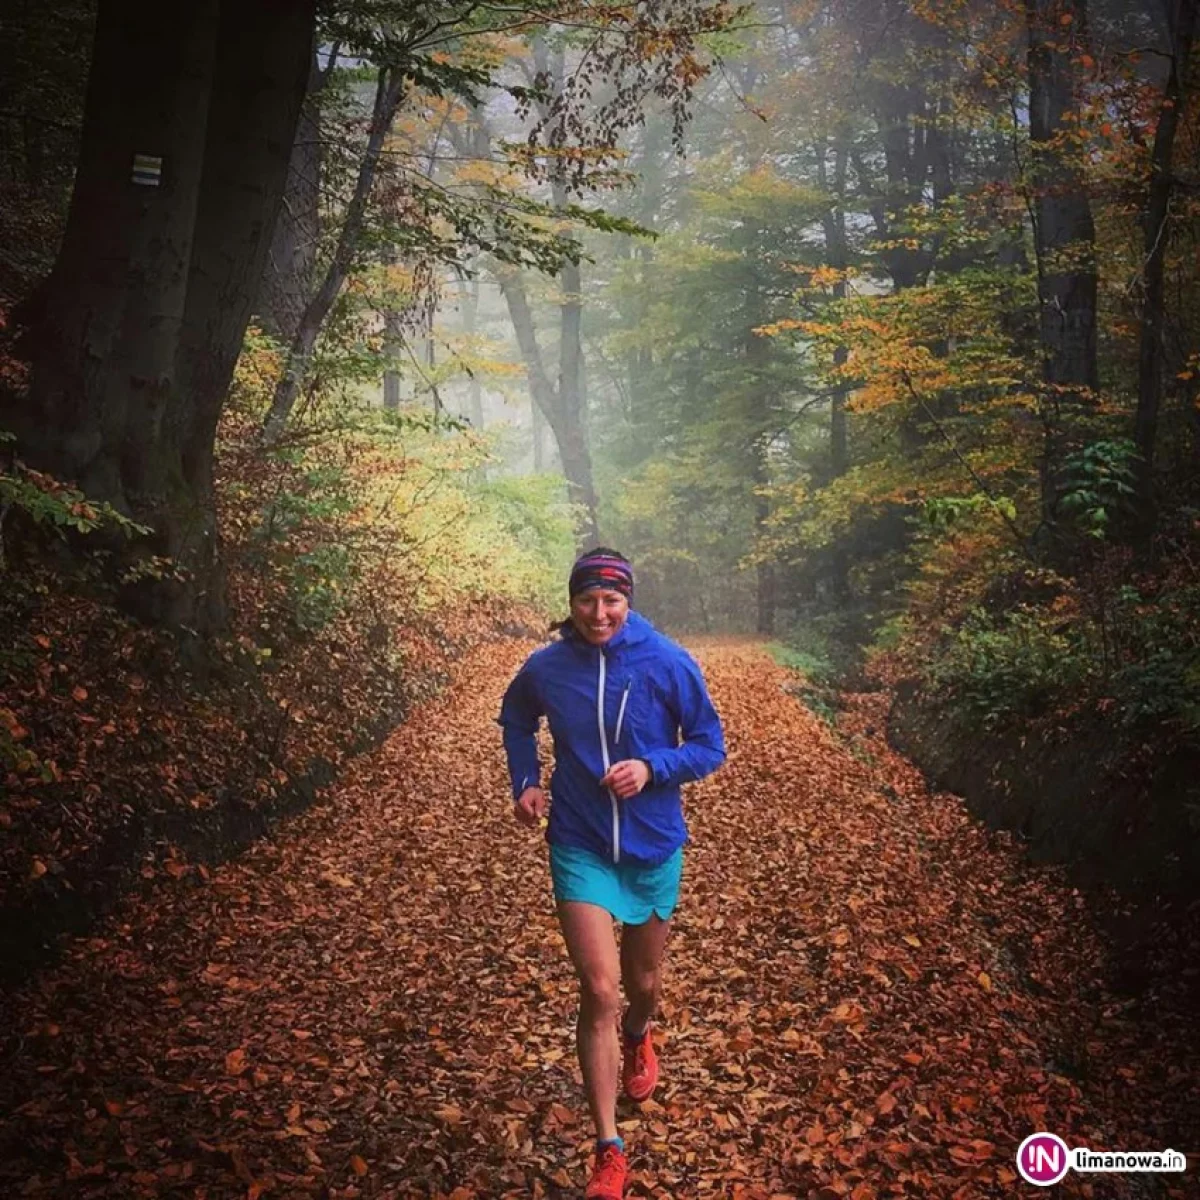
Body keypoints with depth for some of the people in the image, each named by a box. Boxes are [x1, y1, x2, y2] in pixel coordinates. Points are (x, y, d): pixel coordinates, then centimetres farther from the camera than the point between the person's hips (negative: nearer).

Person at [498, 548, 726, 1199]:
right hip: (581, 849, -1)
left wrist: (652, 767, -22)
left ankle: (636, 1041, 57)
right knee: (599, 990, -11)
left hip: (654, 849, 1)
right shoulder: (544, 668, -8)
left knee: (642, 983, 18)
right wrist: (525, 782, 0)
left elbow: (710, 746, -6)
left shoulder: (669, 664, -13)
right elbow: (515, 720, 14)